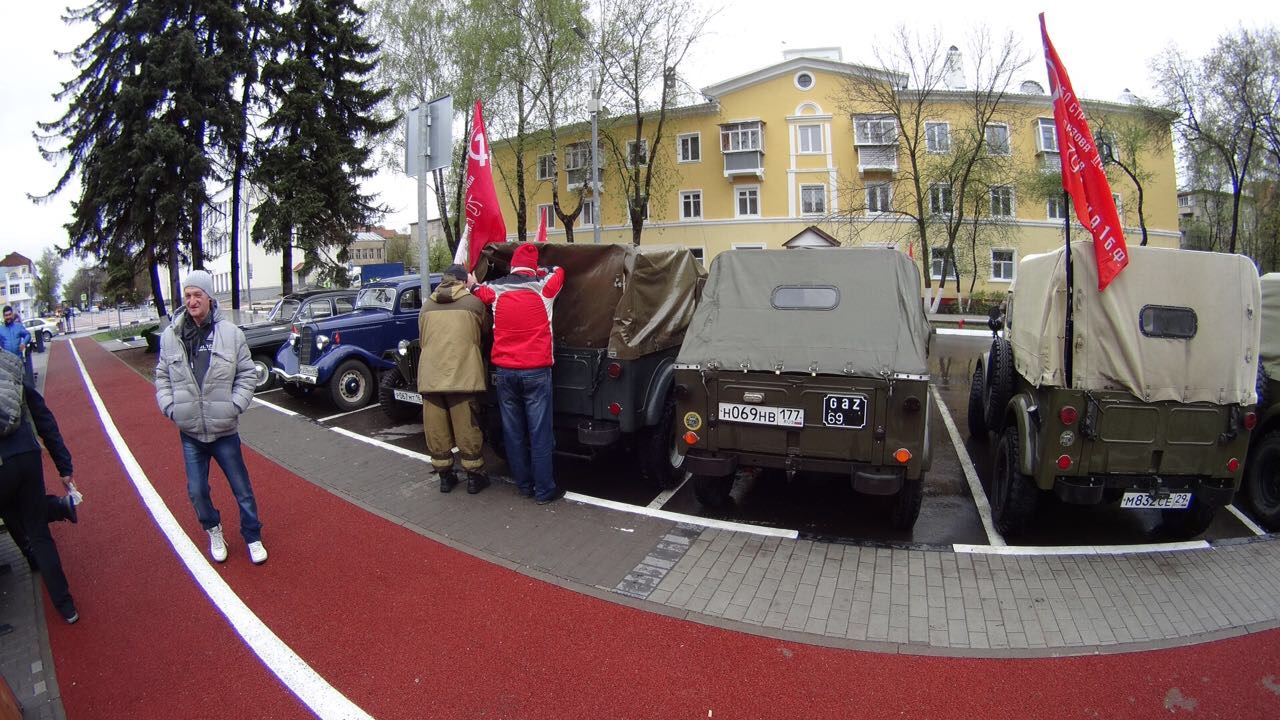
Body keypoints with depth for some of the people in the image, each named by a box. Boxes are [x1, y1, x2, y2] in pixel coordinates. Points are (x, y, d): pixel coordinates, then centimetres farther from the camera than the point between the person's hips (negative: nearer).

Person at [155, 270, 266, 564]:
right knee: (197, 491, 11)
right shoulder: (171, 335, -2)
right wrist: (170, 407, -4)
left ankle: (253, 537, 26)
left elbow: (247, 374, -2)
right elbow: (162, 377, 8)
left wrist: (235, 406, -11)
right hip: (189, 432, 2)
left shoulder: (231, 333, -8)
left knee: (242, 488, 9)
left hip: (224, 429, -2)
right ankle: (213, 531, 36)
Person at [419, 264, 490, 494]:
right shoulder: (474, 303, 2)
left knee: (436, 430, 11)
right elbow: (485, 333, 15)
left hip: (430, 376, 3)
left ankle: (444, 475, 20)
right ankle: (474, 477, 15)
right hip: (463, 376, -3)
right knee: (467, 429, 5)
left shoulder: (427, 306, 11)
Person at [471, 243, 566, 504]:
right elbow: (558, 271, 18)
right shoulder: (543, 287, -2)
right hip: (536, 370, -3)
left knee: (513, 432, 11)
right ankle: (544, 490, 6)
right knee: (540, 433, 1)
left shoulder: (496, 289, 3)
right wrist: (535, 272, 28)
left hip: (505, 371, 3)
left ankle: (524, 485, 19)